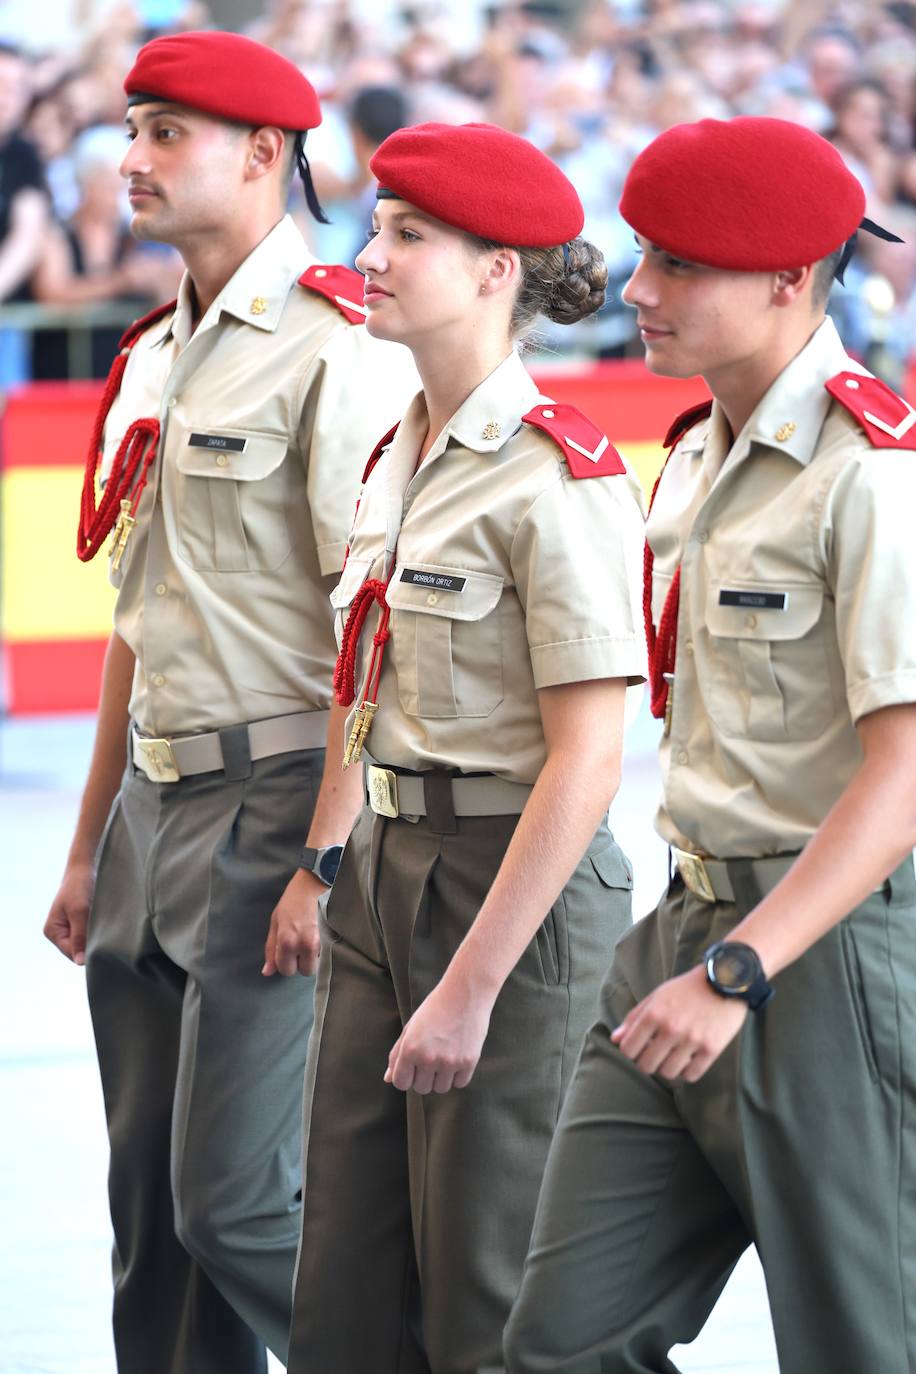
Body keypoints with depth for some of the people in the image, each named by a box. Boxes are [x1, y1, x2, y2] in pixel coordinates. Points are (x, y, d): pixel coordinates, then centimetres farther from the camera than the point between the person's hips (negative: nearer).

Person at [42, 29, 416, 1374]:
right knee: (150, 1207, 9)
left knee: (237, 1200, -11)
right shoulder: (153, 359, 15)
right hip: (156, 804, 8)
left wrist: (328, 859, -21)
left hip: (279, 801, -8)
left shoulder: (338, 351, -12)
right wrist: (90, 844, 20)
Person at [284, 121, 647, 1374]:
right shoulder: (400, 457, 10)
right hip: (383, 874, 8)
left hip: (513, 889, -8)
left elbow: (586, 763, -19)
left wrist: (472, 984, -20)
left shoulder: (561, 479, -16)